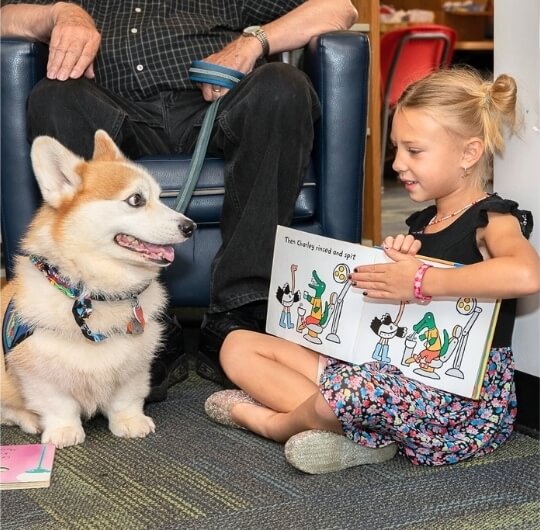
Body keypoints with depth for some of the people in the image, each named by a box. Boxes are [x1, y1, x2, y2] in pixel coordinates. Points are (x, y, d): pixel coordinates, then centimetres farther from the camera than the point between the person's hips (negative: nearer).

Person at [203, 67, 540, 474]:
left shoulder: (493, 221, -8)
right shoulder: (420, 223, 17)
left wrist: (420, 282, -28)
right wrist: (395, 261, 0)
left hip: (464, 401, -9)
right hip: (395, 374, 9)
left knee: (346, 390, -41)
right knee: (239, 347, 6)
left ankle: (277, 421, -5)